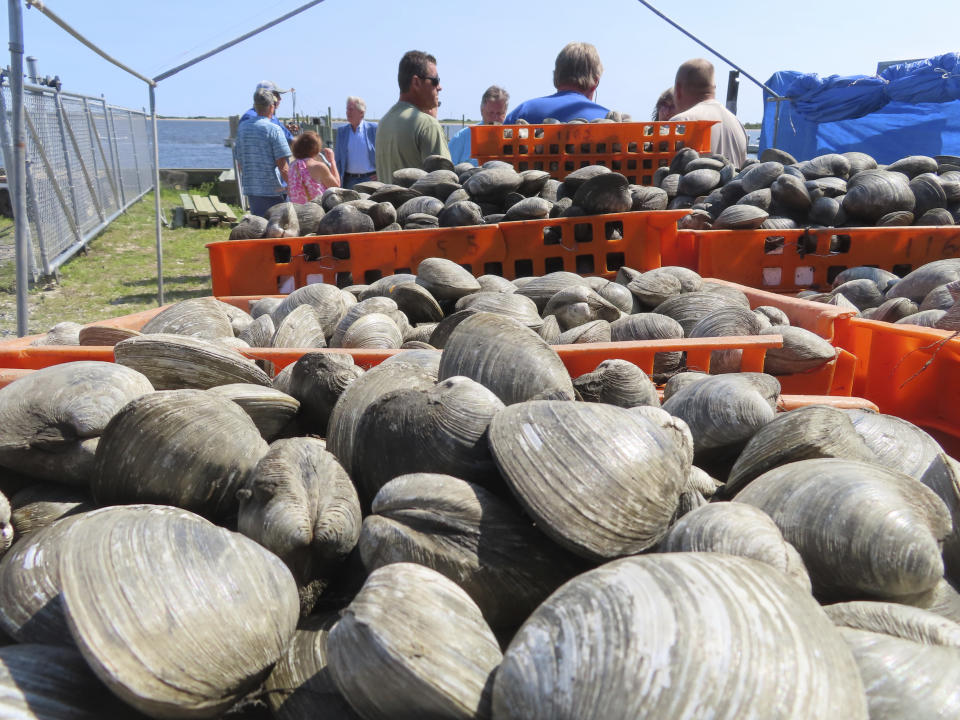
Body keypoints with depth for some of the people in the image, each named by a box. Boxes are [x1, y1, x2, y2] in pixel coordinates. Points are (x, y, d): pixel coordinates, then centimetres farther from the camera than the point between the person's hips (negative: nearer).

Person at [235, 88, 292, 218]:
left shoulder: (243, 128, 10)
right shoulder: (274, 129, -10)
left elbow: (239, 163, 16)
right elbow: (282, 167, -13)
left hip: (250, 189, 6)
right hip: (272, 190, -6)